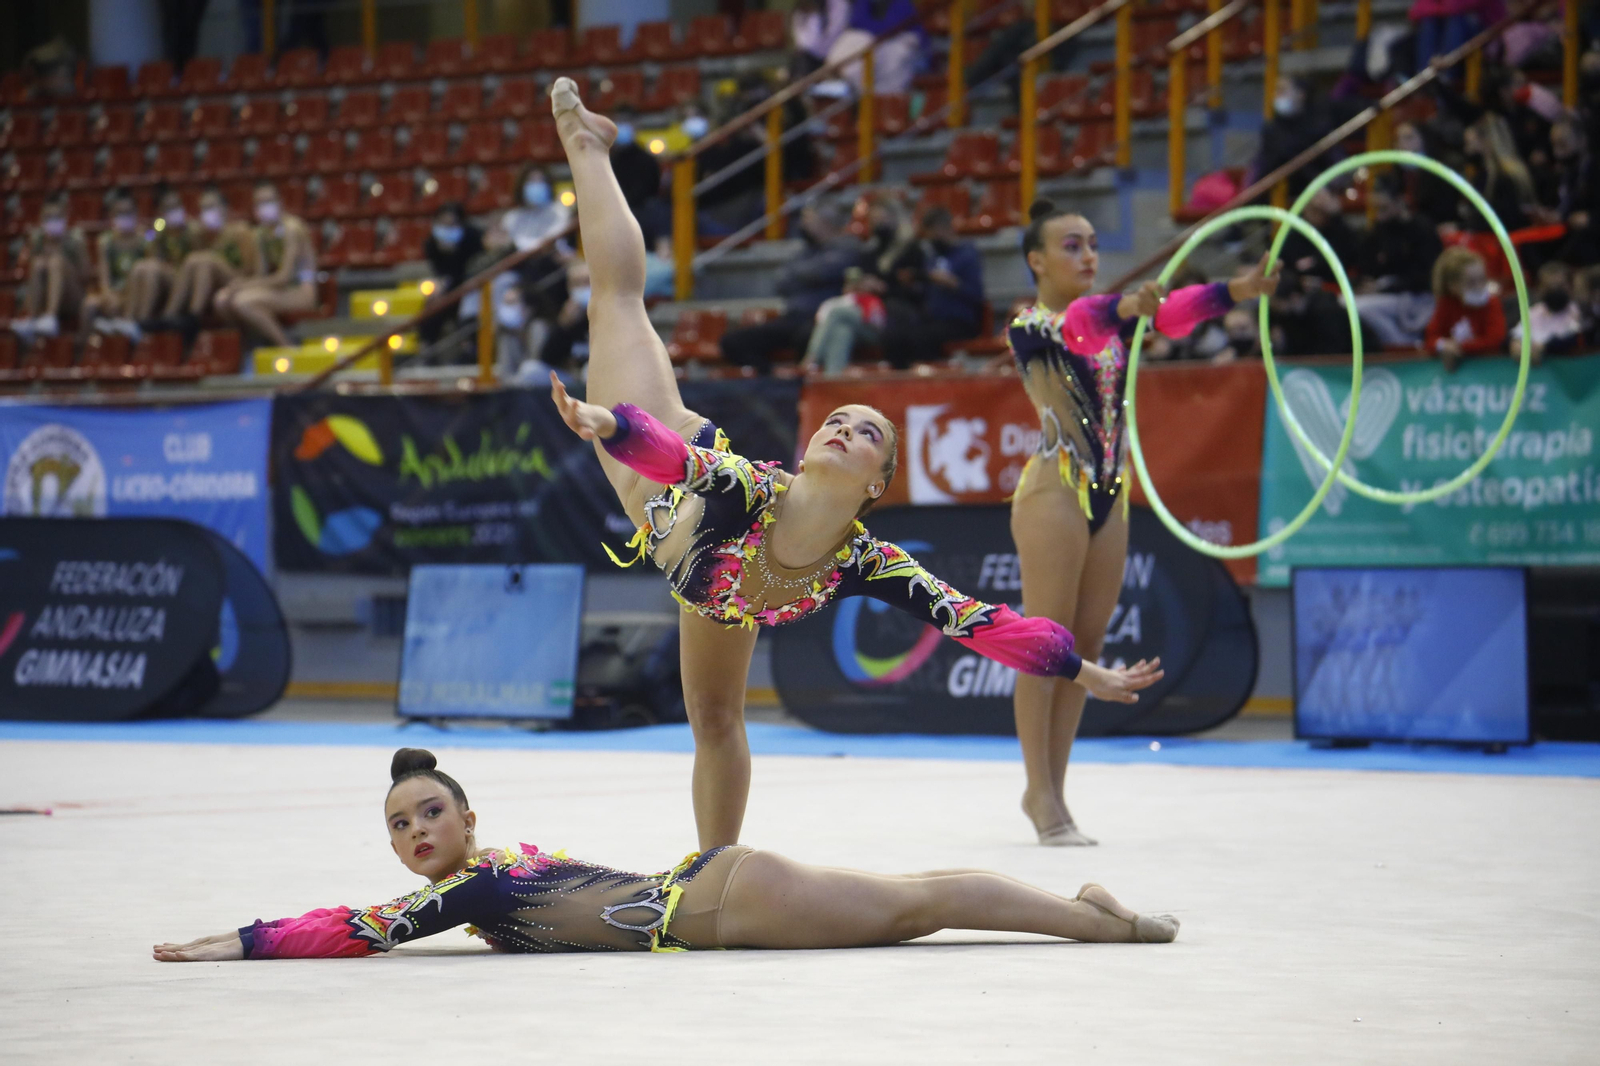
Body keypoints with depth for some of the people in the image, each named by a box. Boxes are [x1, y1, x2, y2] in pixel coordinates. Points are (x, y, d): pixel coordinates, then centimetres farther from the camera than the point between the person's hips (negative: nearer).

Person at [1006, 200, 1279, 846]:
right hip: (1054, 489, -7)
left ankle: (1049, 790, 14)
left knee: (1086, 646, 7)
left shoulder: (1111, 318, 14)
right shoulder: (1027, 326, -5)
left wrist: (1235, 291, -22)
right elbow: (1074, 325, -28)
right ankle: (1043, 794, -3)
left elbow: (1174, 314, -4)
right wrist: (1124, 308, -49)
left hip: (1109, 493, 7)